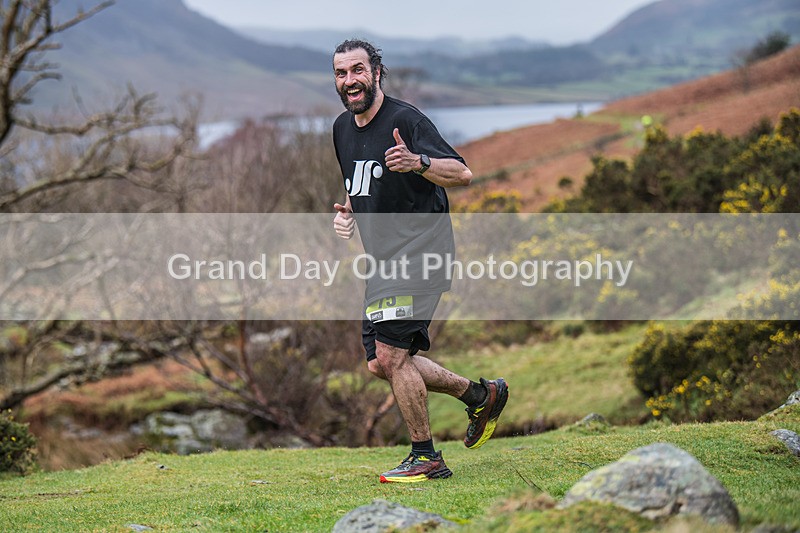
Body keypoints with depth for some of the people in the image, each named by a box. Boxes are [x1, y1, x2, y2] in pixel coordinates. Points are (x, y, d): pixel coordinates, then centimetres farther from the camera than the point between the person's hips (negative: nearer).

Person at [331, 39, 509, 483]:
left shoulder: (405, 119, -14)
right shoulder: (342, 129, 12)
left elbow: (463, 174, -22)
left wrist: (417, 162, -39)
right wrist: (347, 212, 6)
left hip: (421, 251, -9)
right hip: (383, 259, 9)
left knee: (391, 354, -15)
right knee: (380, 364, 9)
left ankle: (426, 458, -3)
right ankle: (480, 394, 26)